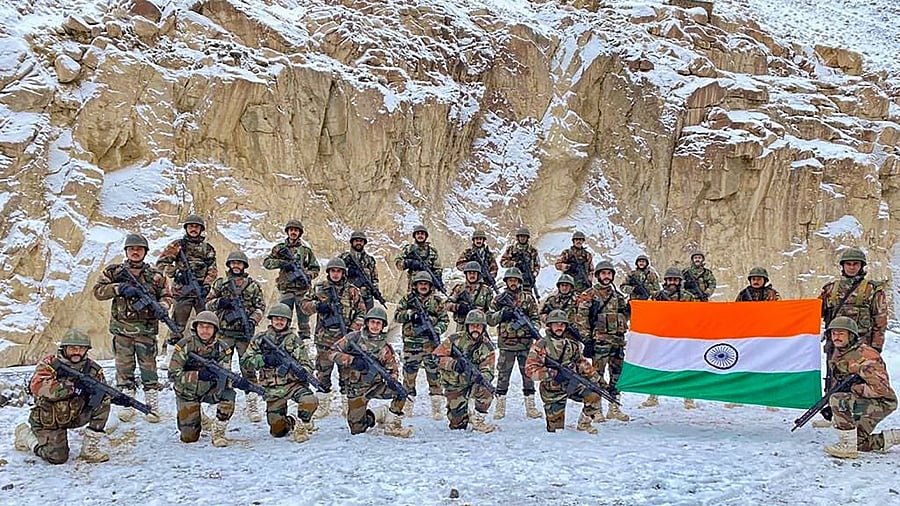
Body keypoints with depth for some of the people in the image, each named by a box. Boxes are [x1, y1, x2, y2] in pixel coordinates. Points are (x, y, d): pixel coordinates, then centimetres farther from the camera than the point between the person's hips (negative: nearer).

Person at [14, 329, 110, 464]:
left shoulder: (92, 368, -3)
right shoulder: (49, 364, -15)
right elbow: (36, 386, -32)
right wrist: (70, 386, -41)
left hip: (75, 416, 4)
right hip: (48, 420, -4)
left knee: (103, 403, -19)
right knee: (58, 457, -15)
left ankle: (89, 449, -11)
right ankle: (25, 434, 14)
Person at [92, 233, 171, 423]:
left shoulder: (155, 275, 6)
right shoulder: (114, 272, 6)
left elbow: (166, 296, 10)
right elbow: (98, 291, 0)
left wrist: (162, 307, -12)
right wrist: (120, 288, -14)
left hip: (146, 329, -1)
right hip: (121, 328, 1)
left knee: (149, 366, 1)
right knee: (124, 367, 6)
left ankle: (152, 407, 6)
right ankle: (127, 405, 15)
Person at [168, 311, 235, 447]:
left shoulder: (221, 348, -10)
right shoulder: (185, 345, -17)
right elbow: (173, 375, -22)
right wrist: (198, 375, -36)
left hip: (210, 391, 1)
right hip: (187, 393, -1)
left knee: (228, 394, -31)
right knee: (189, 438, -3)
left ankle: (218, 433, -14)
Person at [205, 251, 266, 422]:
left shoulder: (253, 285, 6)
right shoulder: (220, 283, 9)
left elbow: (260, 306, 4)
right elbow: (207, 304, 10)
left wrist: (253, 320, -12)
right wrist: (219, 302, -10)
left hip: (245, 333, -1)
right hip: (224, 332, 1)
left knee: (248, 368, -3)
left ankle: (252, 405, 1)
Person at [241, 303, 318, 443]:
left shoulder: (295, 340, 2)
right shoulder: (260, 338, 6)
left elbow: (308, 366, -2)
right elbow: (245, 362, 1)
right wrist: (264, 359, -15)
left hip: (293, 383, -1)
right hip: (272, 389, 2)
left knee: (310, 401, -33)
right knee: (277, 431, 0)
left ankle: (302, 425, -4)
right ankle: (290, 423, 35)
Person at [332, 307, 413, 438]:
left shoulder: (385, 347, 2)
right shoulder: (355, 337, -6)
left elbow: (393, 369, 6)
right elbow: (334, 351, -7)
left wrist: (393, 380, -17)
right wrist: (352, 360, -22)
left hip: (376, 386, 2)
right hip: (357, 389, -2)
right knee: (357, 429, -6)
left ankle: (392, 425, -7)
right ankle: (381, 413, 23)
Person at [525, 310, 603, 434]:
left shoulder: (572, 345, 8)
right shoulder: (540, 346, -8)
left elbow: (581, 362, 17)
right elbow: (530, 369, -15)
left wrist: (594, 376, 1)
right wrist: (551, 374, -27)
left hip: (573, 384, 4)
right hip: (553, 390, -4)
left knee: (594, 397, -20)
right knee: (556, 428, -4)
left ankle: (583, 424, 4)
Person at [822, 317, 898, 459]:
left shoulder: (866, 356, -24)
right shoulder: (836, 356, 4)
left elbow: (880, 389, -30)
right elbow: (837, 382, 17)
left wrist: (852, 388, -26)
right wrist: (829, 406, 1)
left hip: (882, 403, -10)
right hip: (864, 402, 10)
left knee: (838, 400, -32)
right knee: (859, 443, 16)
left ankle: (848, 447, -25)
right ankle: (895, 436, 30)